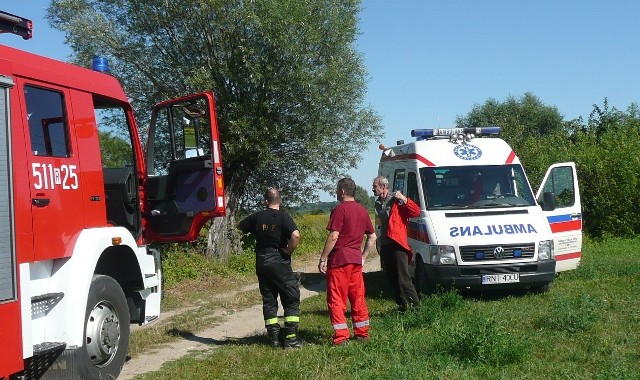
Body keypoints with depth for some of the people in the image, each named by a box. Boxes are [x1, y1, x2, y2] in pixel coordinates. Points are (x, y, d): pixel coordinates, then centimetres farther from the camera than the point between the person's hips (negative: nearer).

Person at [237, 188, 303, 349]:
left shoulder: (257, 217, 4)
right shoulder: (283, 217, -10)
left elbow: (240, 226, 20)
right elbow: (295, 235, -25)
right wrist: (288, 251, -10)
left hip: (261, 263, 5)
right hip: (280, 263, -5)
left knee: (268, 300, 12)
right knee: (292, 299, 4)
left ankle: (274, 336, 12)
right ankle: (290, 337, -2)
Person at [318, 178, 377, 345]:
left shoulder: (340, 209, -10)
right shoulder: (362, 210, 13)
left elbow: (333, 236, -17)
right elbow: (372, 237, 18)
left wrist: (323, 259, -12)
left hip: (339, 259, -7)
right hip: (356, 260, 7)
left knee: (336, 299, -3)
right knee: (358, 297, 14)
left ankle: (341, 335, -6)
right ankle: (362, 332, 20)